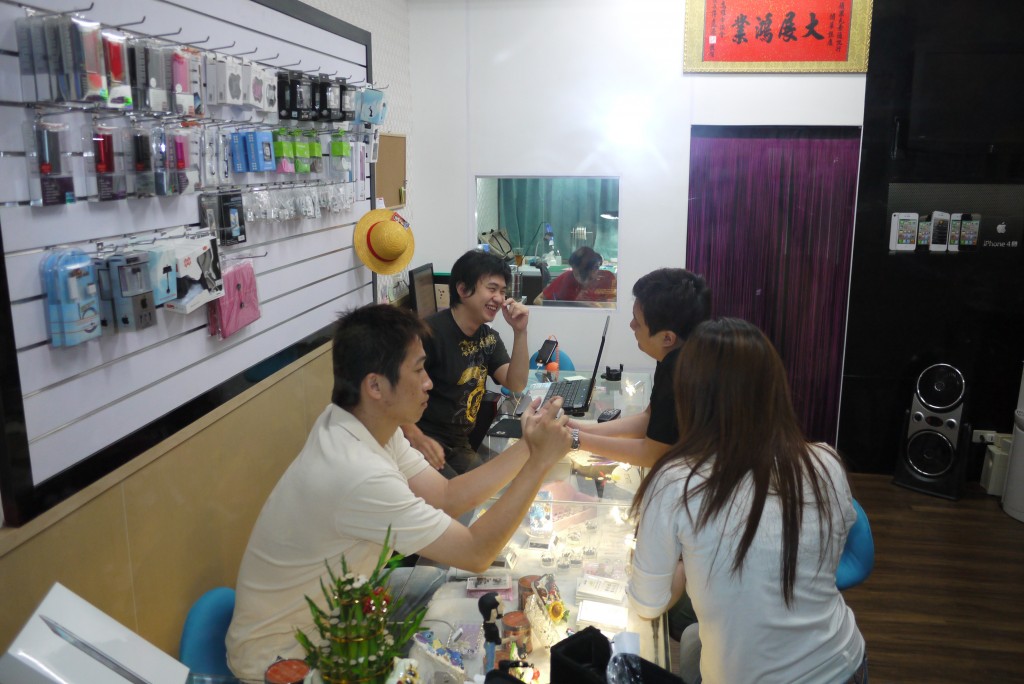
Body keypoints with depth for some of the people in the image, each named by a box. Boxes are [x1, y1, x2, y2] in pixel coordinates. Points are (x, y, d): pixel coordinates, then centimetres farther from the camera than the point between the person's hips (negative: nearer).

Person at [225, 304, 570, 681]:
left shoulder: (366, 425, -9)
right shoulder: (359, 474, -35)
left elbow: (447, 497, -4)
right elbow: (477, 554, -27)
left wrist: (526, 446, -10)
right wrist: (539, 461, -25)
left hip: (332, 606, 7)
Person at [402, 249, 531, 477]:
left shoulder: (489, 338, 9)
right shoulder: (431, 332, -17)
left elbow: (516, 385, 0)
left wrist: (520, 332, -11)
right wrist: (415, 437, -32)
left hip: (460, 446, 8)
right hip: (423, 445, -8)